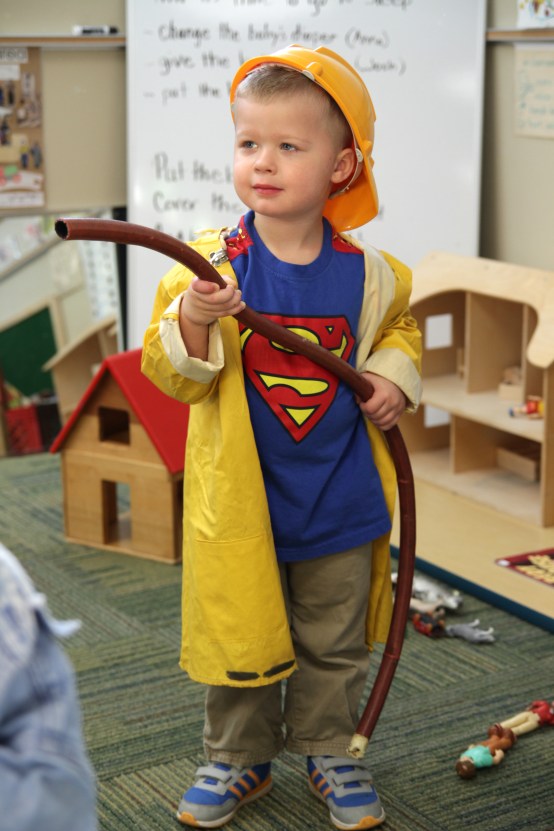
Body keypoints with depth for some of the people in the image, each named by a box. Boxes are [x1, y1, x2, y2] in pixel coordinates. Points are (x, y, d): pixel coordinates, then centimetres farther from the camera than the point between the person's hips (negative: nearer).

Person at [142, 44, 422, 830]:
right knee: (240, 639, 12)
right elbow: (172, 377, -13)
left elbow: (401, 323, 17)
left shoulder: (367, 272, -5)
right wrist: (192, 321, -32)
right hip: (241, 498, -1)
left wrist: (394, 375, -1)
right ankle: (238, 758, 34)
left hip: (340, 499, 2)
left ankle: (328, 751, 37)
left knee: (335, 643, 16)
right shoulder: (210, 263, -12)